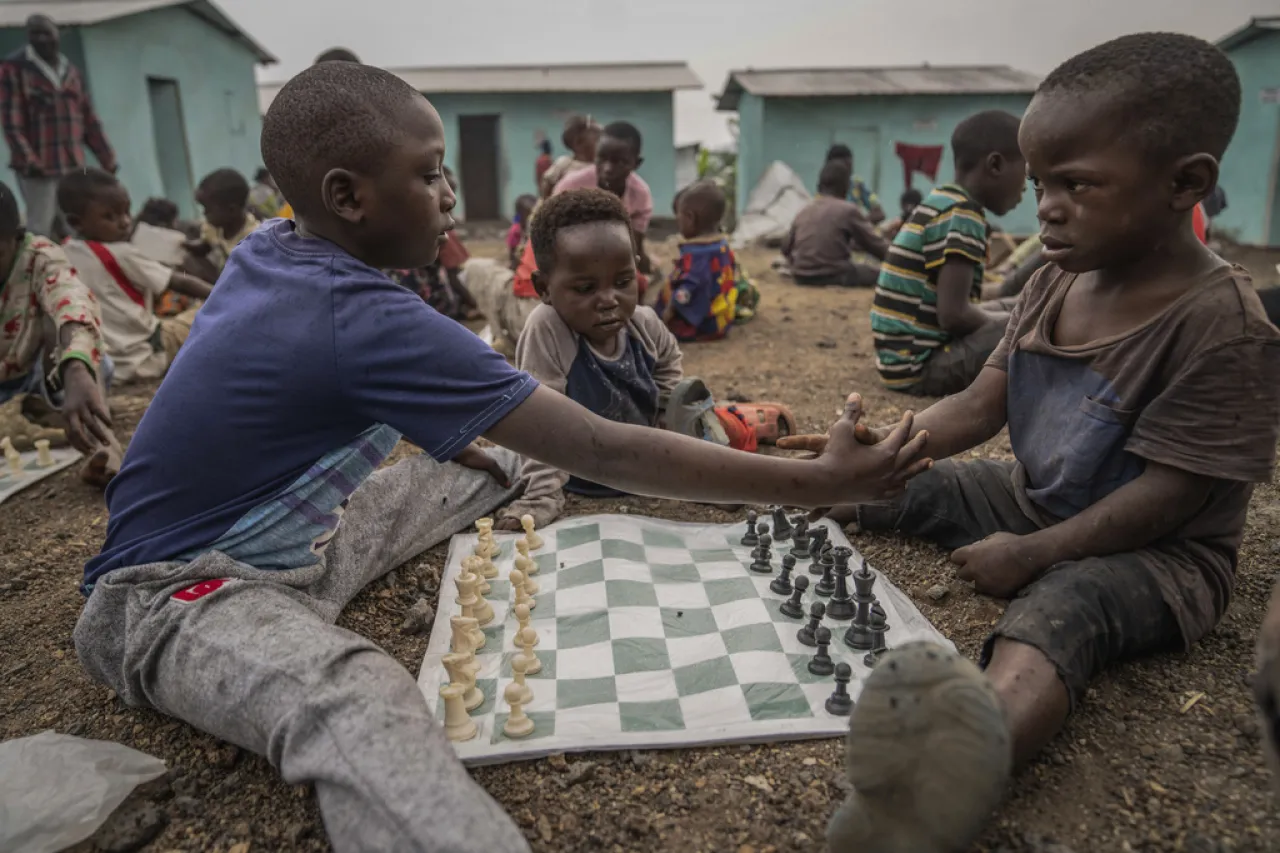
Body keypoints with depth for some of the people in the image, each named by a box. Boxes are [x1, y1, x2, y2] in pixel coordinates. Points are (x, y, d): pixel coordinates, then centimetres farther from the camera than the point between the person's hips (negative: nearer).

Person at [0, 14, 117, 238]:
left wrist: (107, 159, 13)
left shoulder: (70, 71, 18)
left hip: (74, 166, 5)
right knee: (40, 231, -7)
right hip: (39, 166, -5)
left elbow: (88, 119, 19)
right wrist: (27, 159, -21)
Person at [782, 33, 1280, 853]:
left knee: (1058, 607, -39)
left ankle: (971, 750, -65)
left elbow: (1164, 495, -22)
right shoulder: (1056, 283, 0)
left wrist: (1033, 553, -23)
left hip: (1153, 550, -8)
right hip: (1031, 501, 8)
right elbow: (981, 406, 2)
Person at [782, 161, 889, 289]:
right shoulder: (849, 210, -3)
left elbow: (786, 248, 17)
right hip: (835, 276, -6)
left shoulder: (804, 211, 11)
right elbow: (876, 245, 1)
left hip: (801, 277, 6)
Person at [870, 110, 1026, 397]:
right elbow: (954, 315, -23)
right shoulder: (961, 215, -15)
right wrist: (1017, 322, -4)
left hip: (905, 356, 10)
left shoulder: (942, 202, 13)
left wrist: (1009, 316, 18)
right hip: (918, 365, -10)